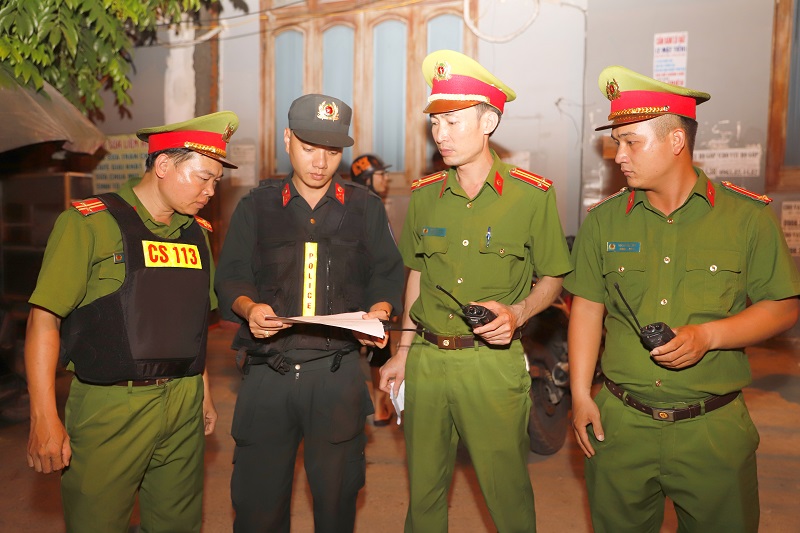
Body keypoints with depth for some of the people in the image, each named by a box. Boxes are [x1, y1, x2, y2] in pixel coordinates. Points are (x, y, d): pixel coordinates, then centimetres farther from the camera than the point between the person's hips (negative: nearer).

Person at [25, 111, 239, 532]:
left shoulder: (196, 233, 9)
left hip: (183, 408, 5)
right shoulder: (89, 223, -8)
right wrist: (43, 418, -13)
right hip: (110, 408, -5)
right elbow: (44, 320, -10)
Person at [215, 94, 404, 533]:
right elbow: (230, 276, 6)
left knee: (337, 494, 11)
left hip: (338, 370, 0)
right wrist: (249, 307, -14)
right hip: (267, 370, 1)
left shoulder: (364, 207, 10)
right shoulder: (257, 205, 10)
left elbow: (387, 274, 8)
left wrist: (379, 310, -12)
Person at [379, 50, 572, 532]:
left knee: (508, 491, 7)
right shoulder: (424, 195, 5)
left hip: (493, 362, -3)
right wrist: (404, 351, 13)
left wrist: (517, 313, -16)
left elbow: (552, 279, 3)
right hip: (426, 360, 4)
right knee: (424, 488, 16)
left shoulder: (533, 195, -5)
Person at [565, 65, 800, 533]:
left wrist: (707, 336, -18)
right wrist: (580, 396, 0)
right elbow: (588, 308, 3)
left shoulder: (748, 215, -5)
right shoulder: (605, 220, 0)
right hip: (620, 423, 2)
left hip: (713, 429, -1)